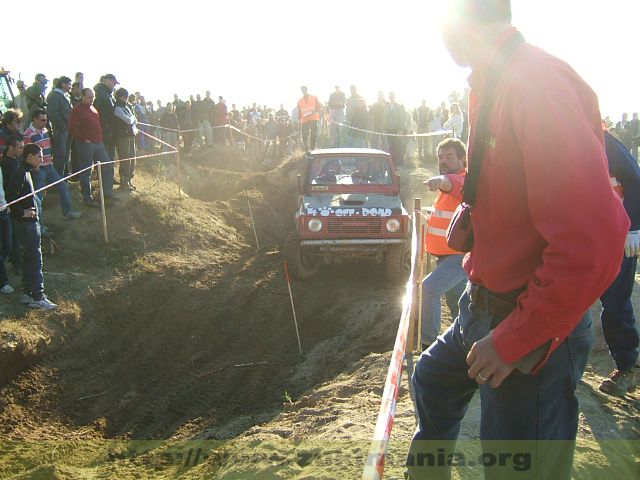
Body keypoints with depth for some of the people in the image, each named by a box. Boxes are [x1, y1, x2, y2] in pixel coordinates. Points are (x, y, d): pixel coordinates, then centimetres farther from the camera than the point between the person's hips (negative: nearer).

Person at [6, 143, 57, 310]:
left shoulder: (25, 172, 13)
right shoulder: (20, 173, -17)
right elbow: (11, 197, -25)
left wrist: (29, 210, 9)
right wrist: (22, 212, -18)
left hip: (29, 222, 10)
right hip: (26, 223, -10)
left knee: (29, 258, 14)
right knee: (35, 259, -8)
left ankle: (27, 294, 22)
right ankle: (38, 297, -5)